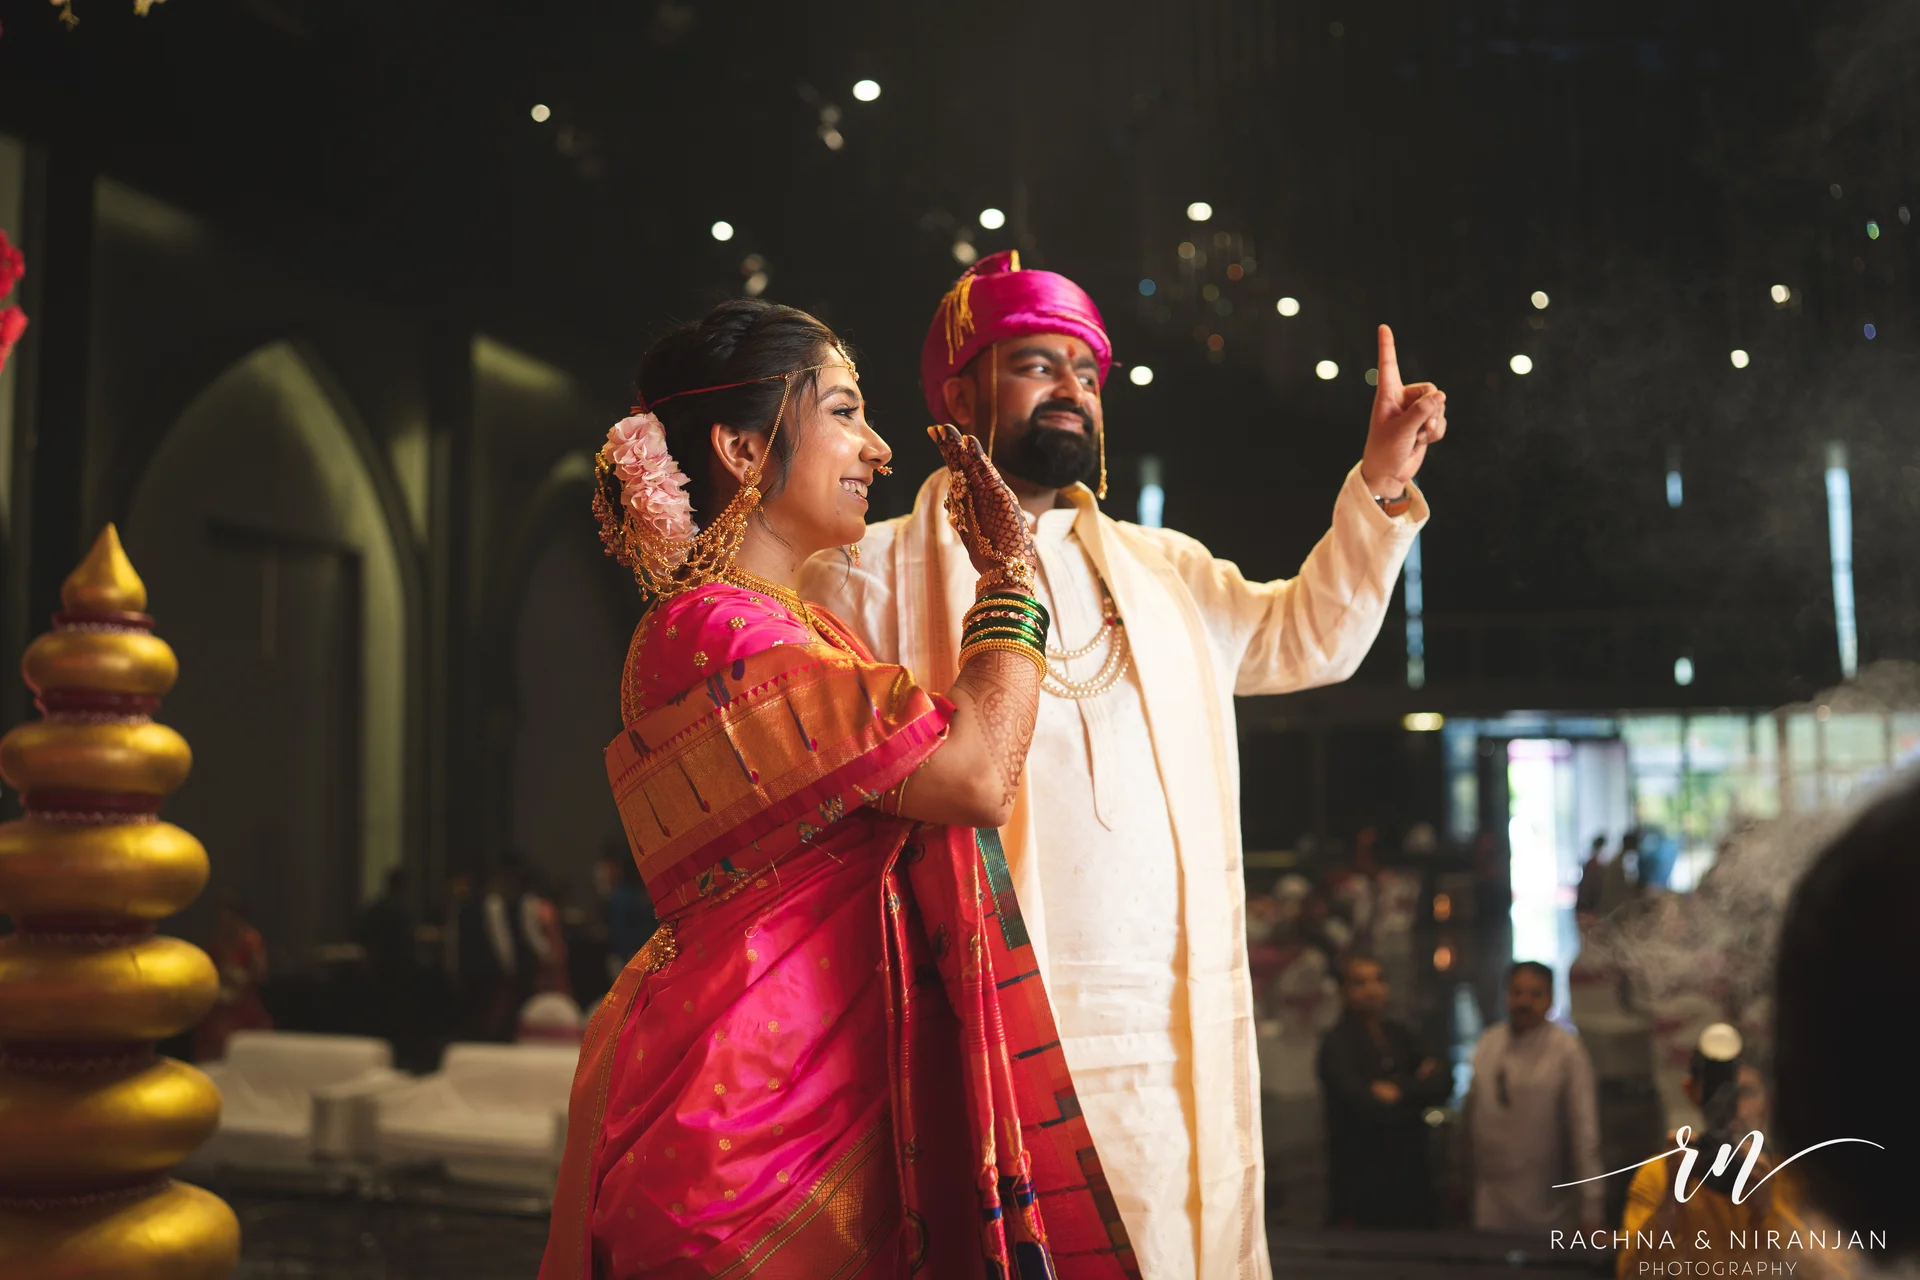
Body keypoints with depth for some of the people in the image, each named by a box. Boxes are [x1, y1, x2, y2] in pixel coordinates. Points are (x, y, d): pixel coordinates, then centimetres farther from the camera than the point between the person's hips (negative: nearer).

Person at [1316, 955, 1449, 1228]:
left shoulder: (1400, 1035, 11)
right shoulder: (1337, 1044, -8)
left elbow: (1442, 1085, 1)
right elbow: (1367, 1108, -19)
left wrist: (1400, 1090, -13)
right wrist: (1418, 1088, -7)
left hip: (1411, 1174, 5)